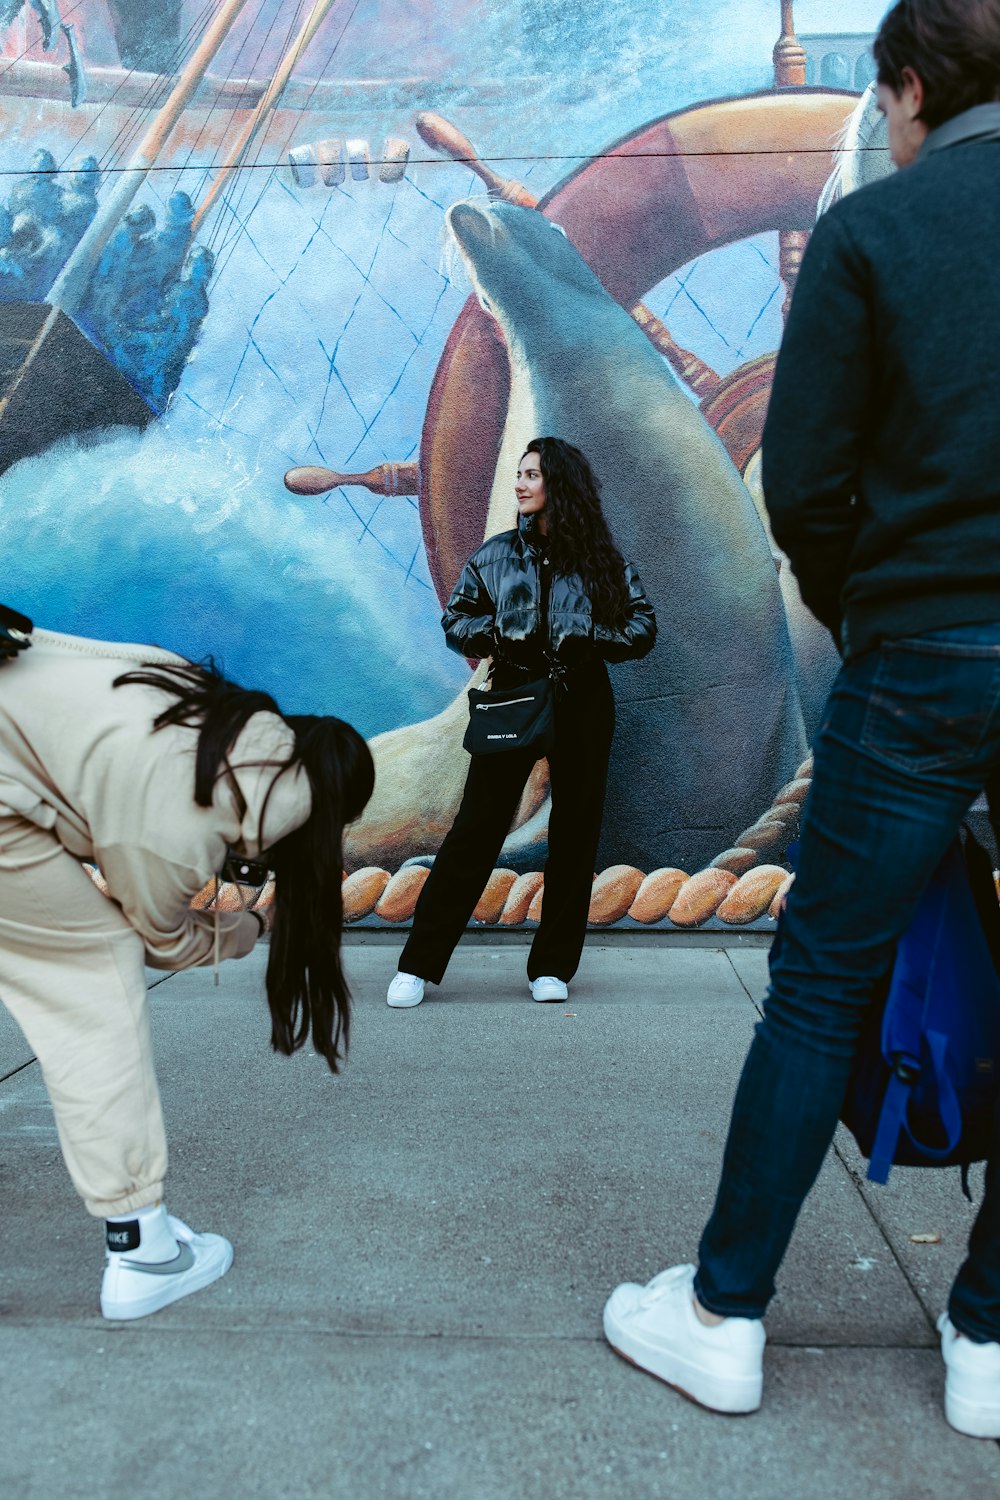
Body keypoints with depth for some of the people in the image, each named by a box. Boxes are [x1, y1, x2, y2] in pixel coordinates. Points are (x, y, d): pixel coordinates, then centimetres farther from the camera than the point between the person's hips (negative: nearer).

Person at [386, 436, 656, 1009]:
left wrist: (589, 640, -13)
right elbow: (456, 619, 9)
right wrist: (495, 635, -10)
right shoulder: (497, 553, 8)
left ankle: (552, 966, 16)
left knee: (575, 832, 4)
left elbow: (643, 626, 3)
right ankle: (420, 964, 0)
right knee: (478, 826, -5)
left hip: (583, 705, 1)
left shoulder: (601, 560, 4)